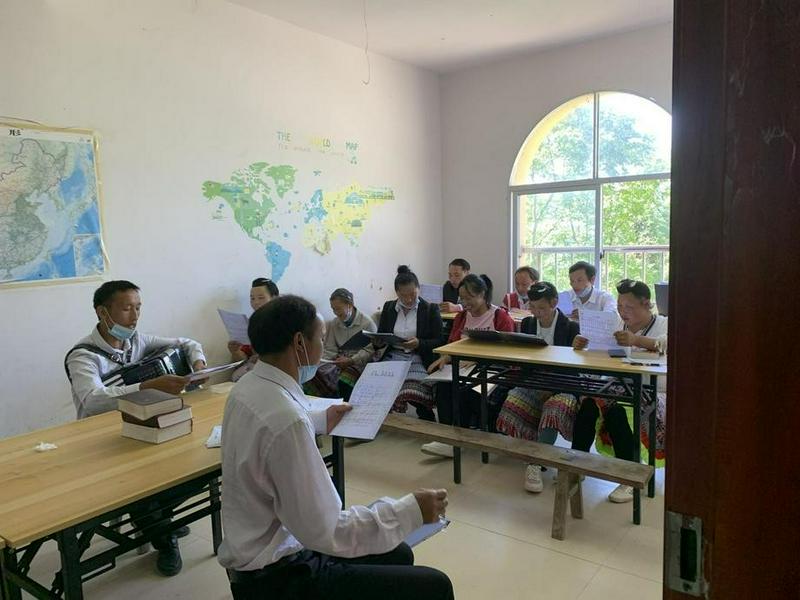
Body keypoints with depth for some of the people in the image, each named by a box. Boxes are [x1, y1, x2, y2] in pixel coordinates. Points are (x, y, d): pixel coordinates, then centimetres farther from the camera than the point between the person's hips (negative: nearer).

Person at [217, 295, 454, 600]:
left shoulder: (248, 386, -1)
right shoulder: (287, 418, -31)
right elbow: (325, 533, -27)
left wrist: (319, 420, 30)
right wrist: (410, 511, -19)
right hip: (278, 576, -9)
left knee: (398, 555, 22)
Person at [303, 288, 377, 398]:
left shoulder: (367, 323, 0)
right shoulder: (332, 324, 16)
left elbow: (369, 350, -5)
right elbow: (330, 350, 16)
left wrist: (351, 360, -19)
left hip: (359, 362, -4)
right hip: (339, 361, 4)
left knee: (344, 380, -37)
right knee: (318, 374, -29)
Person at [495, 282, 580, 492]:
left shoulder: (571, 327, -4)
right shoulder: (527, 323, 10)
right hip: (532, 382, 4)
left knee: (555, 409, -37)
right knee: (511, 404, -26)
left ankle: (536, 463, -32)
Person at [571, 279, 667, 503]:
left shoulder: (662, 325, 1)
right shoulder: (618, 326, 17)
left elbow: (666, 345, -24)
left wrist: (637, 340, -41)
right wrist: (582, 347, -13)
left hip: (652, 395, -4)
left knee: (616, 408, -33)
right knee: (588, 403, -26)